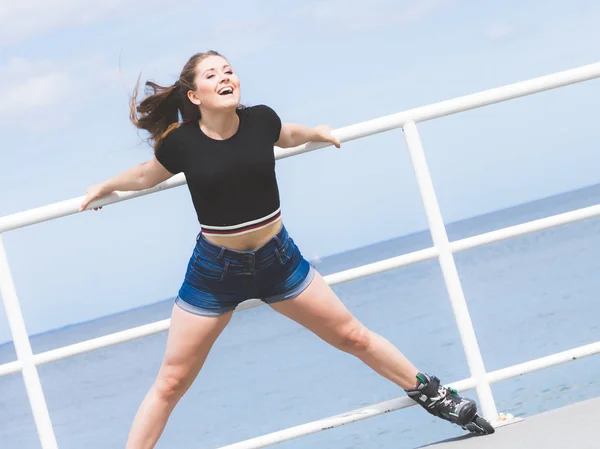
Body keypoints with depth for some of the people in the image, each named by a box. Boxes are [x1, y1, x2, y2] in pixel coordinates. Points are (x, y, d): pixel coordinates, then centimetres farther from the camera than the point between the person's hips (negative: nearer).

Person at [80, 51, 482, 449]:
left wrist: (316, 132, 12)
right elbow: (146, 176, 8)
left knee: (353, 336, 14)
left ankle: (428, 391, 35)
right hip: (214, 269, -2)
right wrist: (104, 187, 14)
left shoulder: (260, 119, -11)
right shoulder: (181, 141, -16)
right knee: (171, 384, 1)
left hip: (278, 259, 2)